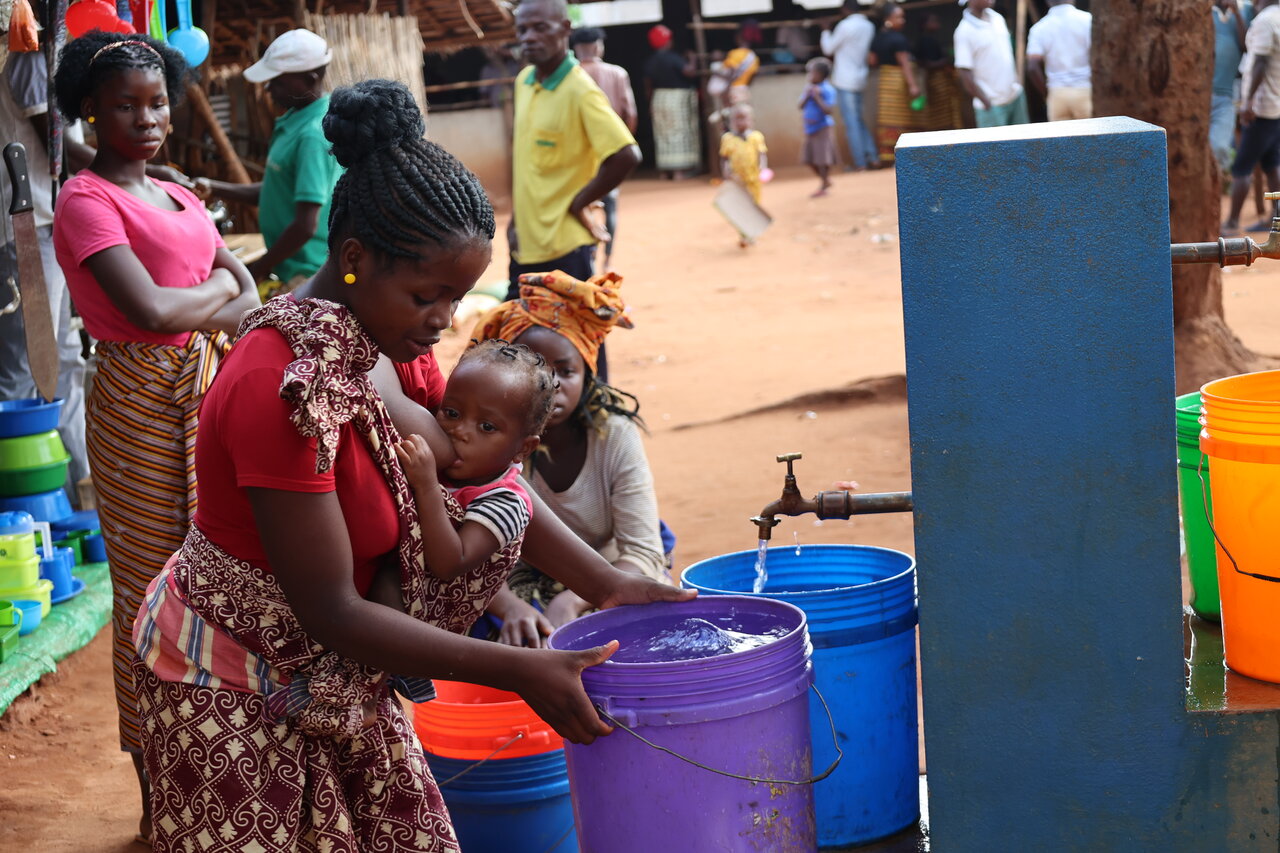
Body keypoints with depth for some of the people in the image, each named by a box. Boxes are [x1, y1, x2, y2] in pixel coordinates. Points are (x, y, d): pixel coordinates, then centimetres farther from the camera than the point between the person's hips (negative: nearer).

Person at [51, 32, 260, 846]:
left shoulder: (179, 196, 15)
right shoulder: (86, 200, -9)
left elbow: (250, 298, 12)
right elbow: (150, 309, -21)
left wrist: (198, 312, -8)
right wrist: (217, 289, -3)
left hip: (210, 394, 7)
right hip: (143, 403, -7)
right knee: (153, 592, 1)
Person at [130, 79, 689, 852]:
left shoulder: (394, 342, -5)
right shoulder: (281, 389, -31)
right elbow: (332, 614, -28)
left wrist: (602, 584, -2)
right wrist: (520, 673, -27)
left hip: (336, 673, 8)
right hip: (238, 686, -8)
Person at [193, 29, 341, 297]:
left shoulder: (313, 135, -22)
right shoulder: (296, 119, 8)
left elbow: (306, 225, -24)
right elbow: (275, 191, 18)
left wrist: (258, 269, -14)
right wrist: (213, 189, 7)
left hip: (302, 276, -10)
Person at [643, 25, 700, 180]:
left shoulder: (650, 62, 3)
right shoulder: (673, 58, -16)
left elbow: (648, 86, 8)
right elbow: (690, 72, -24)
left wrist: (650, 104, 19)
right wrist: (692, 60, -5)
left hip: (658, 98, 6)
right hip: (678, 98, -6)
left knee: (662, 137, 10)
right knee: (678, 134, -3)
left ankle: (664, 172, 11)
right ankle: (678, 172, -8)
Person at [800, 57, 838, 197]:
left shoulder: (827, 90, -14)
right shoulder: (808, 88, 7)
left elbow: (829, 110, -20)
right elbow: (800, 106, 5)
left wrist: (817, 97, -22)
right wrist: (807, 96, -10)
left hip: (823, 128, -8)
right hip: (809, 128, 8)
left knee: (822, 159, -5)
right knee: (810, 159, 12)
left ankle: (823, 186, 8)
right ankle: (825, 180, 29)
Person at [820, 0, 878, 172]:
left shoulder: (845, 25, -15)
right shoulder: (869, 26, 7)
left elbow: (828, 49, -5)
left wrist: (825, 32, 12)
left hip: (845, 80, -7)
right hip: (860, 79, 7)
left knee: (851, 122, -4)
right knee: (858, 120, 18)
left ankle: (860, 162, -5)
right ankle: (872, 156, 12)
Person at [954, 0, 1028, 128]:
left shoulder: (997, 18, 7)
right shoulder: (964, 32, -14)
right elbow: (966, 75, -15)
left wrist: (1017, 81, 14)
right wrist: (988, 104, -14)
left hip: (1016, 96, 7)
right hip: (992, 105, -7)